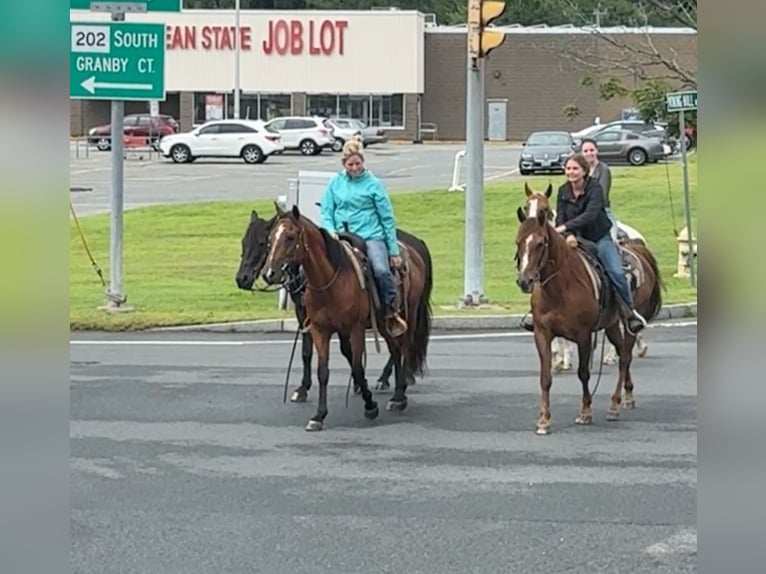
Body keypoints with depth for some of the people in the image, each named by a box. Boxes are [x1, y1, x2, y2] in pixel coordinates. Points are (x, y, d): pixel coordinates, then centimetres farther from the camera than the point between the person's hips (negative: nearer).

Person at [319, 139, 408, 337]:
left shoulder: (373, 184, 4)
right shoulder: (335, 183, 11)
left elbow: (387, 218, 5)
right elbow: (326, 212, 14)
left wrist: (394, 251, 3)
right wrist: (330, 231, -8)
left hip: (370, 235, -3)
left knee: (381, 270, -30)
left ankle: (392, 312, -12)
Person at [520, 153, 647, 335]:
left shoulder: (595, 188, -14)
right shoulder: (563, 191, 0)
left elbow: (590, 215, -28)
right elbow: (560, 219, -5)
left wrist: (566, 227, -35)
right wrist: (568, 235, -26)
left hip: (599, 239, -3)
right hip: (575, 241, 3)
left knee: (616, 272, -22)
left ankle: (629, 311, -5)